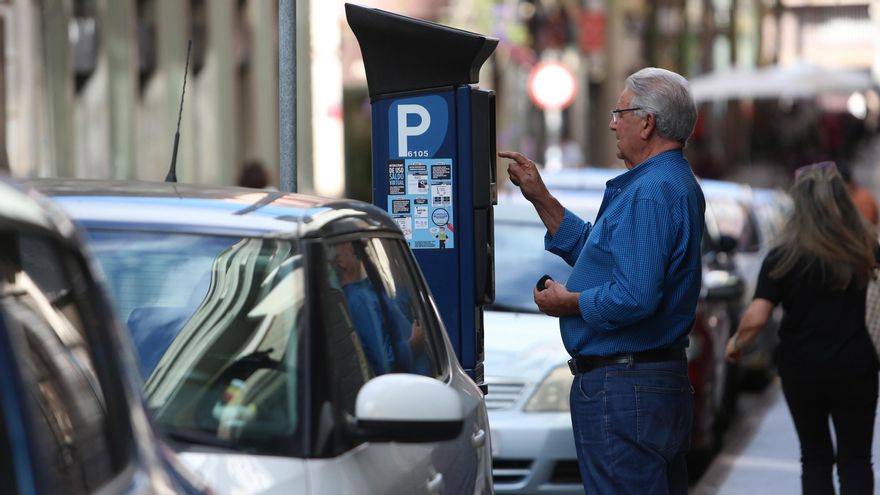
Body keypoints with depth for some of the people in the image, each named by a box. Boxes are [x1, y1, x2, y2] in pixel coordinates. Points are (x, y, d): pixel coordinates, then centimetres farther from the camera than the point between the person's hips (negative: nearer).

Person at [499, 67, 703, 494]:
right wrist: (539, 197, 21)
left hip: (623, 389, -11)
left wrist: (567, 303, -12)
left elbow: (634, 297, -29)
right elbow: (592, 251, 26)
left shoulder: (650, 193, -19)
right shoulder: (674, 183, 17)